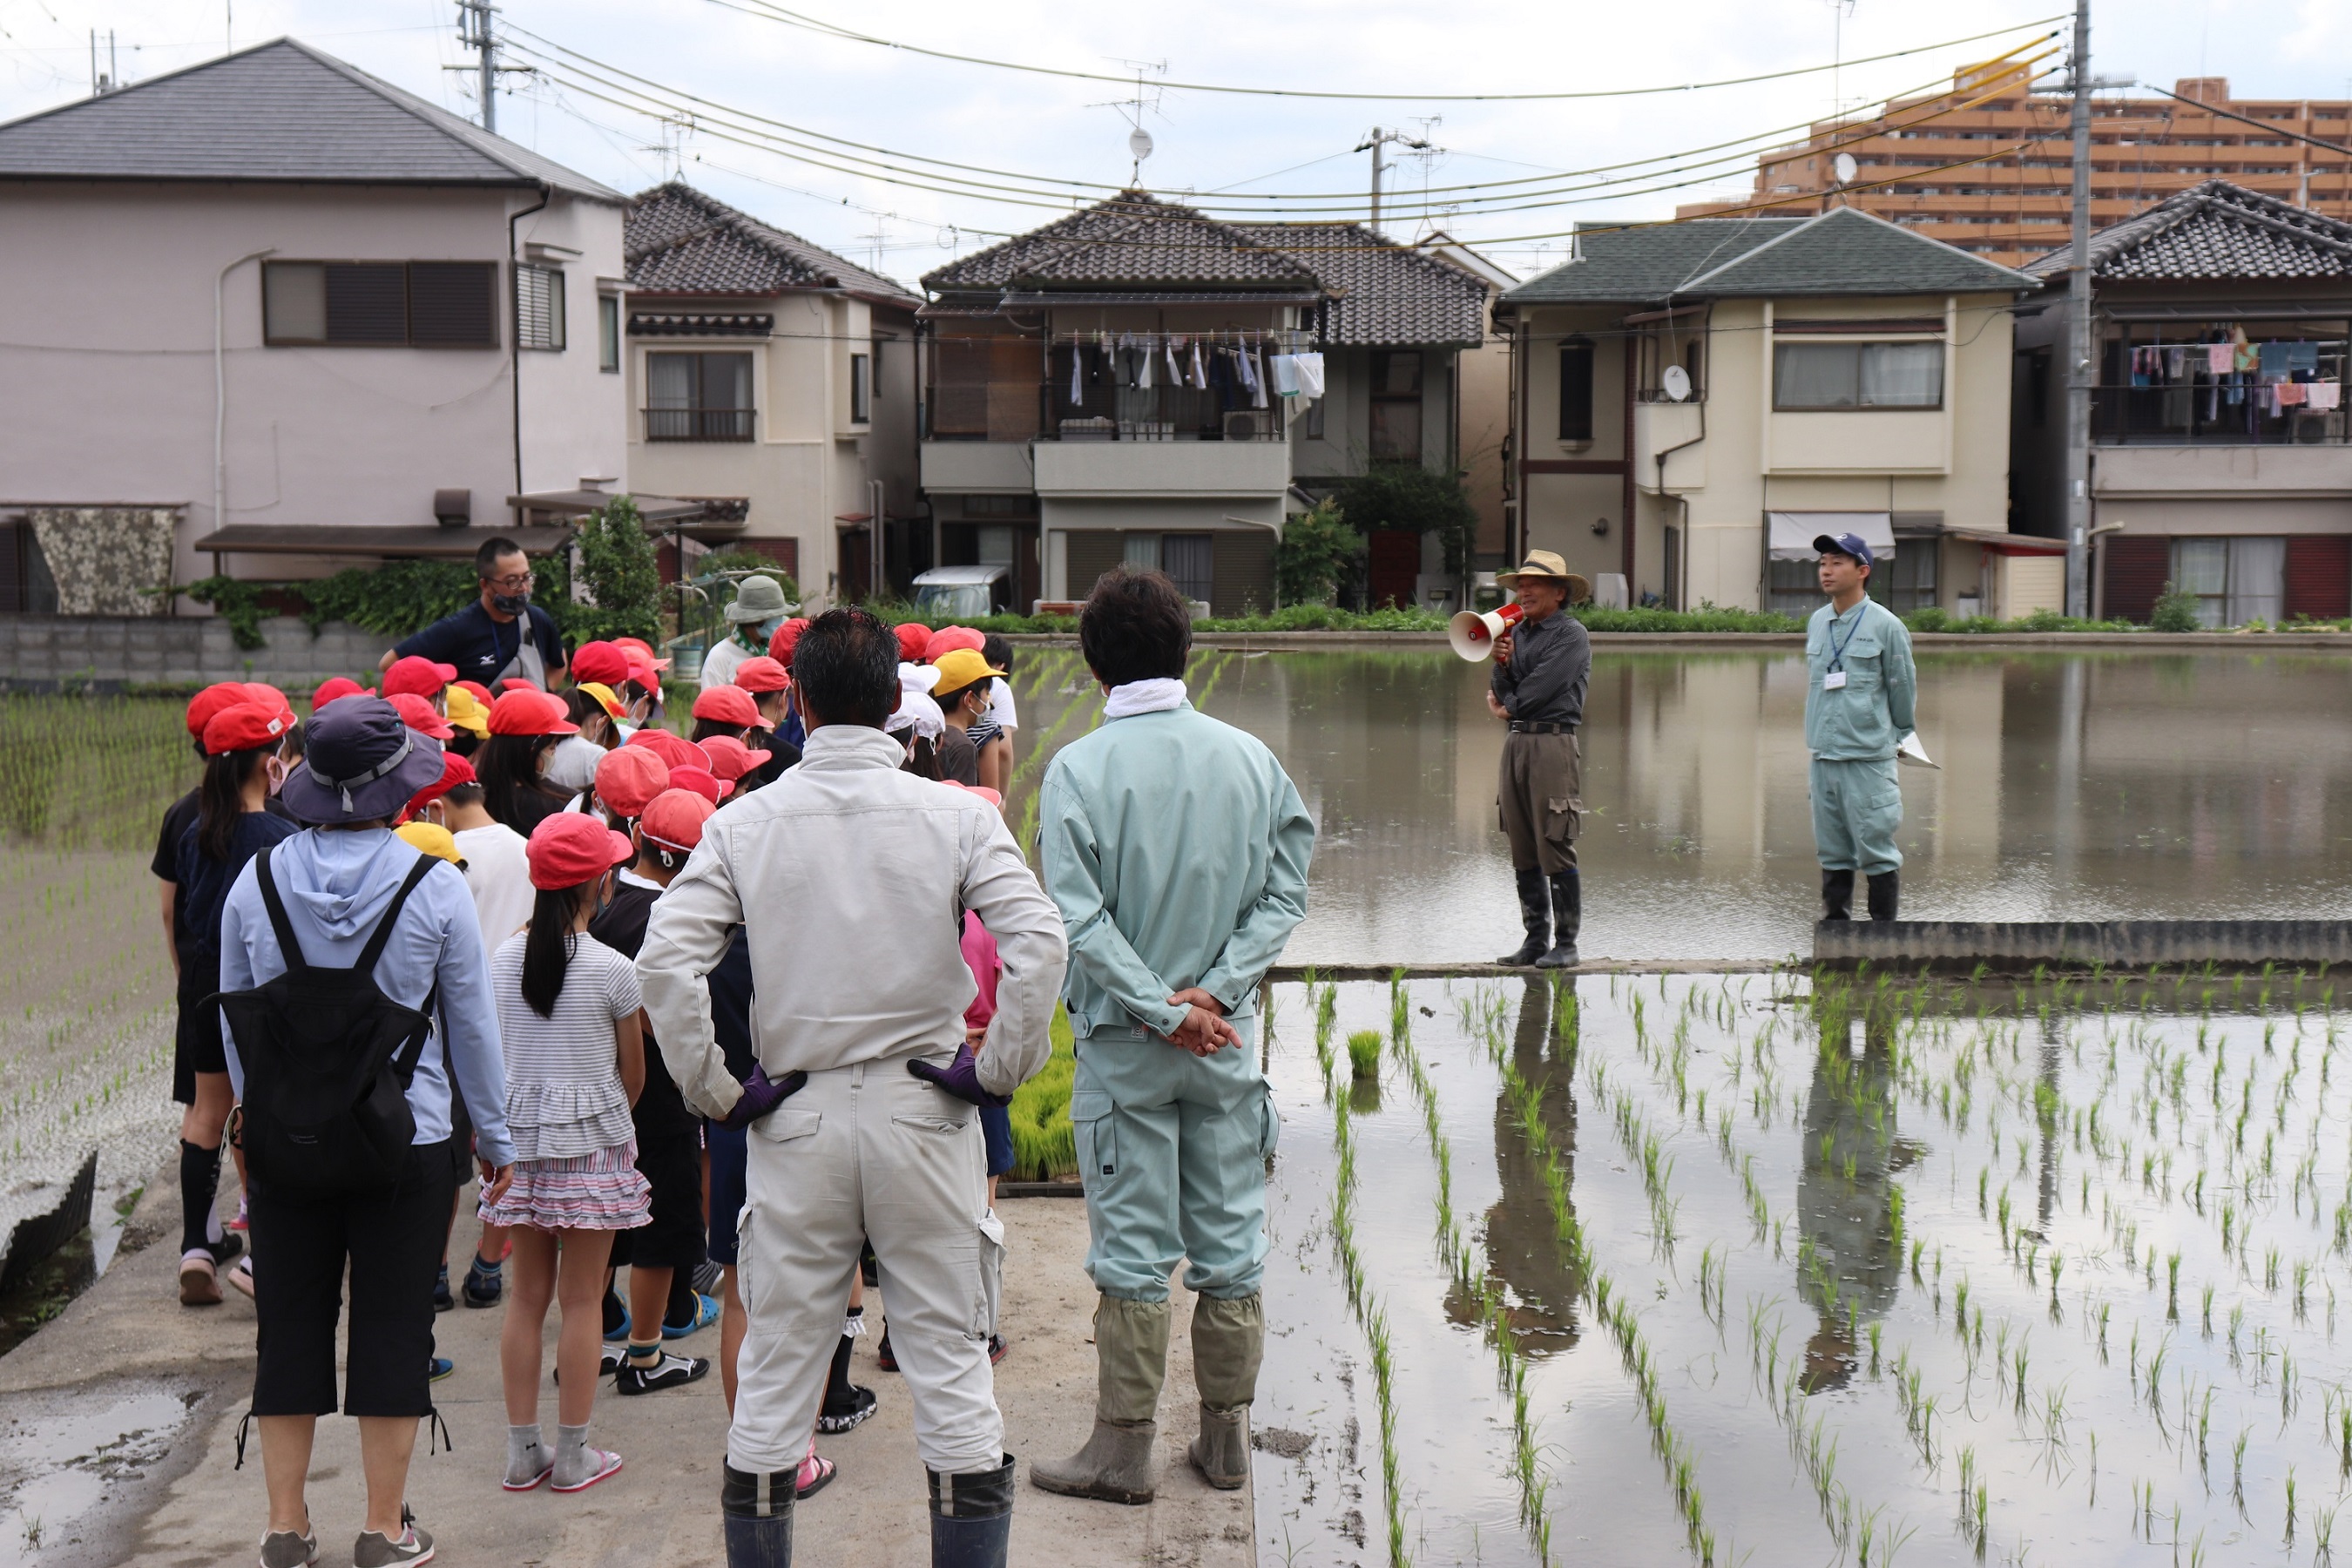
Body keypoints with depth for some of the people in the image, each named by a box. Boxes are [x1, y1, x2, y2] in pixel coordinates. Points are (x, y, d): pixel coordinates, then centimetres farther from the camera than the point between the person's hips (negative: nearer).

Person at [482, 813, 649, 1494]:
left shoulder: (504, 959, 0)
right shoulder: (612, 969, -11)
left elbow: (499, 1051, 9)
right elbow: (634, 1071, -1)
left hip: (520, 1138, 4)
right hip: (592, 1141, -4)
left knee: (527, 1295, 11)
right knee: (582, 1298, 4)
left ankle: (523, 1450, 16)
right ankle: (573, 1455, 10)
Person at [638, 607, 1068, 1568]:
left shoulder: (744, 823, -2)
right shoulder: (956, 816, -4)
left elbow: (664, 960, -10)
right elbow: (1038, 943, -16)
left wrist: (714, 1091, -2)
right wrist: (1000, 1068, -6)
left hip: (797, 1118, 1)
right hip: (923, 1112, -1)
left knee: (776, 1366, 11)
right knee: (950, 1362, 7)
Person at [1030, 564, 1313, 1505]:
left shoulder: (1078, 769, -11)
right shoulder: (1250, 759, -1)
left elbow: (1080, 921, -17)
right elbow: (1284, 892, -3)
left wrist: (1162, 1009, -12)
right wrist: (1213, 991, -8)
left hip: (1124, 1044, -3)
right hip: (1229, 1039, 3)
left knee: (1133, 1250, 4)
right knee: (1231, 1241, 12)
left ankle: (1125, 1448, 13)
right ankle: (1226, 1437, 22)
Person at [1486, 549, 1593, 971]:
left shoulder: (1572, 635, -4)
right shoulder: (1516, 632, 18)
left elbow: (1540, 688, -13)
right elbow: (1502, 694, 12)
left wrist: (1508, 708, 2)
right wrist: (1501, 662, -6)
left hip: (1554, 743, -7)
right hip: (1517, 743, 7)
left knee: (1556, 849, -7)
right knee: (1523, 853, 7)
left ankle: (1566, 942, -2)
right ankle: (1536, 938, 13)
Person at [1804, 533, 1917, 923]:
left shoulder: (1886, 625, -6)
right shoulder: (1817, 623, 9)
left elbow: (1903, 688, 3)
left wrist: (1899, 738, 13)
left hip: (1869, 758, -5)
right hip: (1822, 755, 5)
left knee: (1876, 849, -2)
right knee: (1832, 851, 11)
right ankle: (1834, 923, 19)